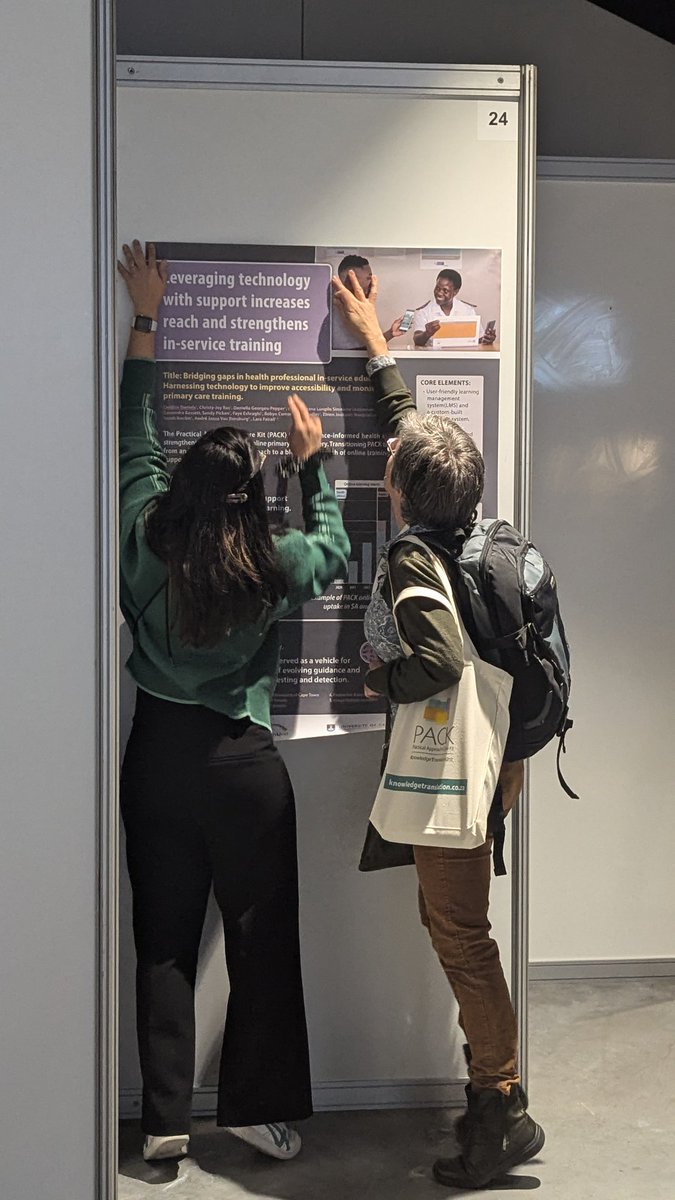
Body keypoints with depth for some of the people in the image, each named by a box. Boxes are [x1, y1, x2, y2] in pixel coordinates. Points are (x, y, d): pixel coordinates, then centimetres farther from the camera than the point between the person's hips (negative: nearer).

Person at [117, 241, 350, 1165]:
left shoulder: (146, 544, -8)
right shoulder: (273, 569, -11)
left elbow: (135, 437, 6)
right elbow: (334, 548, 12)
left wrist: (146, 319, 13)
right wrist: (312, 462, 18)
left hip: (158, 750, 3)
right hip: (241, 762, -2)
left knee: (163, 939, 10)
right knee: (262, 938, 10)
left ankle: (165, 1120, 15)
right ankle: (260, 1108, 19)